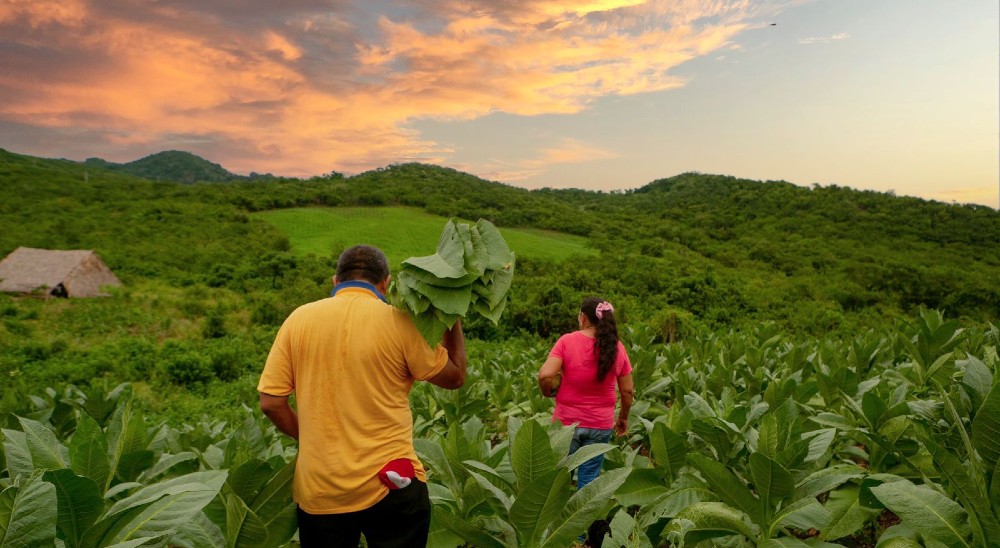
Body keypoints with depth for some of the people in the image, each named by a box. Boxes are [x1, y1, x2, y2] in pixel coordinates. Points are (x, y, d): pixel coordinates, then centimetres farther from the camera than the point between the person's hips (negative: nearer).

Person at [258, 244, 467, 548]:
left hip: (318, 490, 3)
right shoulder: (397, 321, -10)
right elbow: (455, 376, 1)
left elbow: (271, 403, -2)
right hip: (391, 485, -2)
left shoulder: (299, 319, -3)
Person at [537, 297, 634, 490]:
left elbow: (545, 375, -21)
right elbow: (628, 390, 3)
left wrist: (548, 393, -1)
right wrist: (623, 418, 18)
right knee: (589, 478, 13)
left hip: (566, 422, -2)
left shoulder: (567, 341, -11)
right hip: (601, 425, 3)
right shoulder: (616, 347, -1)